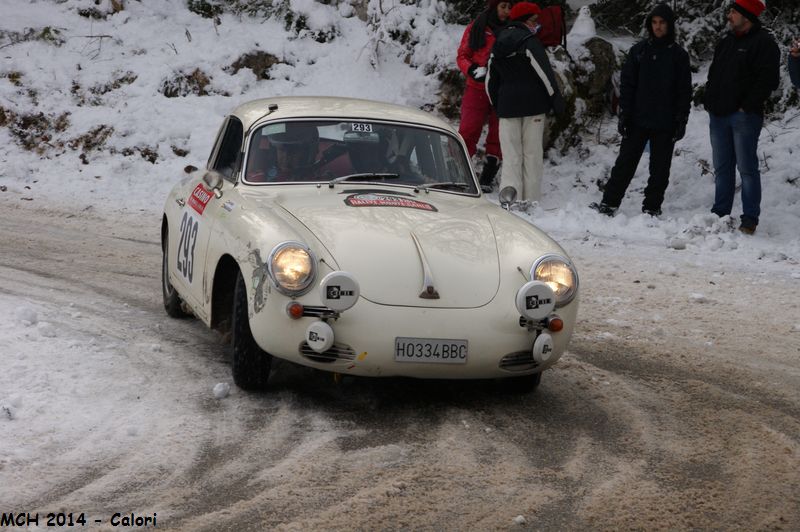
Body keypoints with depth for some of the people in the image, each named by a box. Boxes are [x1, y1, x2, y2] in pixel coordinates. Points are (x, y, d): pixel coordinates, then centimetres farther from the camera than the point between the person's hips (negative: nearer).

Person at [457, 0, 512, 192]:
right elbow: (462, 56, 1)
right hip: (477, 88, -2)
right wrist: (473, 70, -17)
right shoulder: (476, 28, 1)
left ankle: (487, 179, 14)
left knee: (498, 135, 5)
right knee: (468, 132, -8)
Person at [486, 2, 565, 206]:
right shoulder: (530, 42, -10)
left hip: (507, 105, 5)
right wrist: (557, 102, -4)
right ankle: (530, 199, 2)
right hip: (533, 105, -4)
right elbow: (545, 75, -12)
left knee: (511, 155, 5)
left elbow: (491, 80, 14)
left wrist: (497, 106, 22)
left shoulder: (498, 46, 10)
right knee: (532, 154, 2)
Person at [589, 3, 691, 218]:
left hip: (665, 124, 0)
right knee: (625, 163, 2)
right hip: (638, 120, 1)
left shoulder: (679, 55, 2)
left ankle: (652, 207, 12)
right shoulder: (639, 50, 4)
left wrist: (681, 121, -3)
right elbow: (627, 84, 3)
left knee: (659, 168, 5)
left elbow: (684, 91, 3)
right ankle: (609, 203, 5)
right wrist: (624, 115, -3)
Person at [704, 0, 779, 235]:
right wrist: (710, 100, 11)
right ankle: (720, 213, 19)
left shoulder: (764, 43, -7)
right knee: (722, 168, 12)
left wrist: (747, 106, -16)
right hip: (719, 115, 8)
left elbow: (769, 79, -15)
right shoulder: (726, 42, 17)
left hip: (743, 116, -8)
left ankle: (750, 219, -1)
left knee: (747, 168, -5)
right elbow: (714, 74, 25)